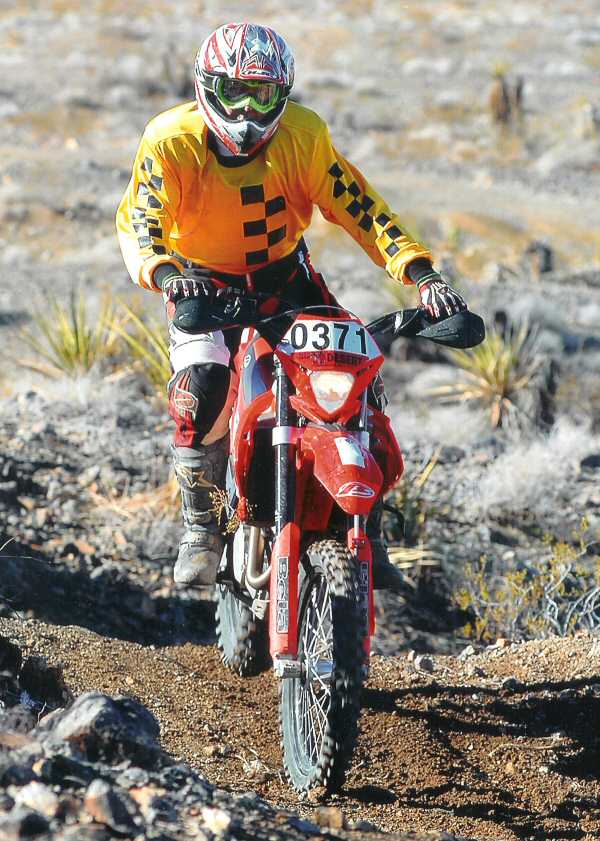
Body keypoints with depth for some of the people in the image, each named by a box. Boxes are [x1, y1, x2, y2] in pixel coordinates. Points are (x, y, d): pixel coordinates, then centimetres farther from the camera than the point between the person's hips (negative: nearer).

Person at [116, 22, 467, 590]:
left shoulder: (303, 135, -17)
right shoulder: (171, 140, -21)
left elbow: (359, 208, -18)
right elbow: (137, 223, -29)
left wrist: (423, 276, -30)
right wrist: (166, 275, -51)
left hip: (286, 277, 2)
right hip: (201, 283, -2)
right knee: (201, 385, -29)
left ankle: (365, 527, 1)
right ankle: (199, 524, -7)